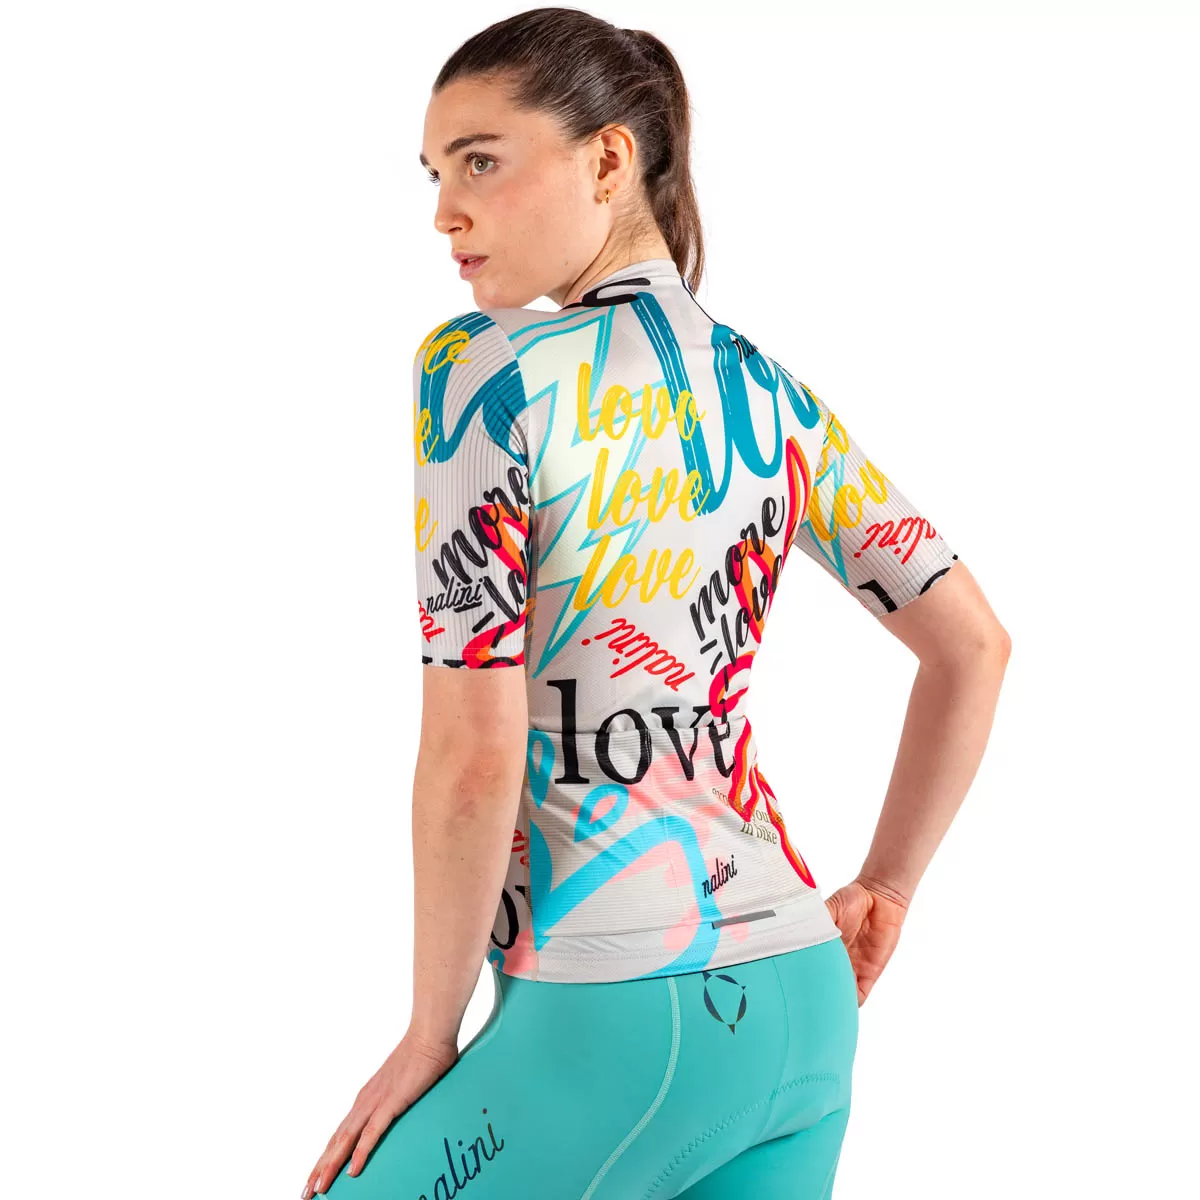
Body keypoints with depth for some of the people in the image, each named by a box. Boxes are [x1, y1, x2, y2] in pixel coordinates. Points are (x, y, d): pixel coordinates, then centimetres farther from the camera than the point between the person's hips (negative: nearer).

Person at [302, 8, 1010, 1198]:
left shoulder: (482, 370, -10)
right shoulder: (764, 389, 9)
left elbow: (475, 753, -14)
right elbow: (973, 645, 14)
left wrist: (430, 1035, -4)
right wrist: (883, 889, 19)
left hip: (614, 1020, -7)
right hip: (804, 1006, 7)